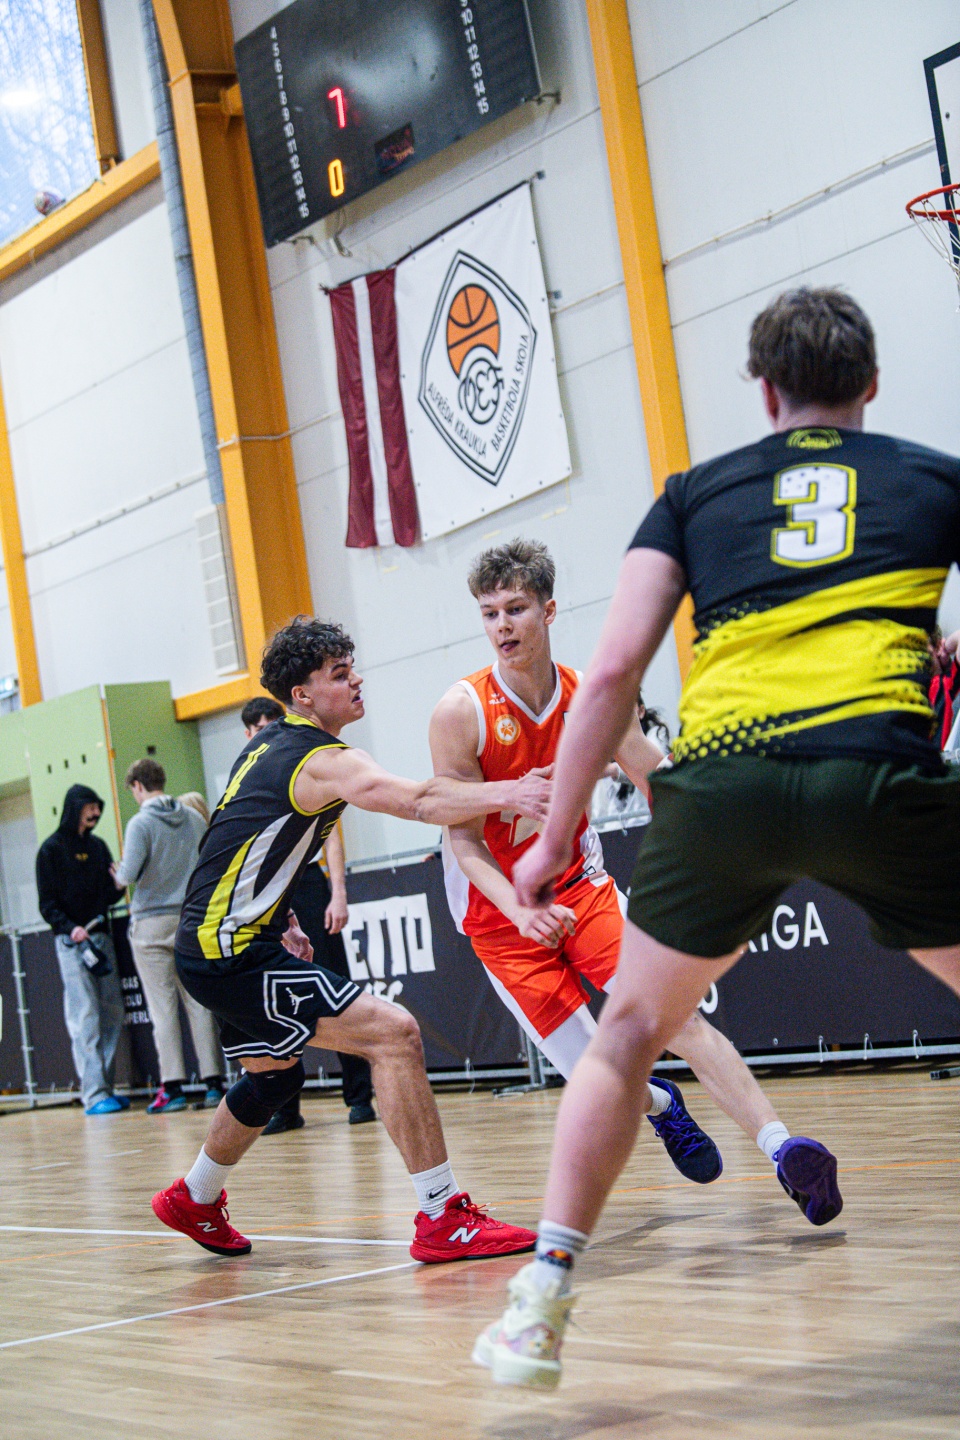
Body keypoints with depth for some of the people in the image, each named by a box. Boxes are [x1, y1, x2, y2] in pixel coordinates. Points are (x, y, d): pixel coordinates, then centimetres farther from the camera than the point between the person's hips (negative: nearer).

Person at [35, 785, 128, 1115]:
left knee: (113, 1013, 3)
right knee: (85, 1018, -9)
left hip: (101, 936, 6)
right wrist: (69, 928, -19)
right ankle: (93, 1094, -12)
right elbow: (47, 904, -3)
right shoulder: (51, 849, 0)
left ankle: (105, 1086, 9)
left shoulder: (98, 846, 16)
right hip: (71, 941, -6)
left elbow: (109, 895, 15)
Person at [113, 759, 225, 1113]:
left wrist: (118, 877, 4)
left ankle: (172, 1087, -2)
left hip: (151, 922, -4)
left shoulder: (141, 823, -11)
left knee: (163, 1007, -1)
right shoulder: (194, 818, 5)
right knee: (199, 1003, 7)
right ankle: (213, 1081, 5)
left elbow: (129, 874, -17)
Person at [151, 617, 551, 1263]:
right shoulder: (322, 761, -16)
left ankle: (193, 1199, 50)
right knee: (394, 1033, -18)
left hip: (217, 941, 11)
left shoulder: (270, 745, 15)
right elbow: (418, 801, -34)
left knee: (273, 1075, 31)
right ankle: (443, 1220, -20)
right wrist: (507, 792, -43)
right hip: (228, 951, -11)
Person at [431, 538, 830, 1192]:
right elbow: (463, 838, -16)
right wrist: (521, 909, -32)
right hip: (501, 913, -2)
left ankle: (782, 1148, -19)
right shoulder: (462, 713, -16)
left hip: (580, 886, 2)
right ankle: (660, 1106, 29)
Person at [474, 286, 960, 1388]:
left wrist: (556, 835, 16)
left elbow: (614, 668, 11)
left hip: (720, 781, 1)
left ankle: (543, 1302, 14)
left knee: (629, 1031, 21)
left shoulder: (697, 492, 21)